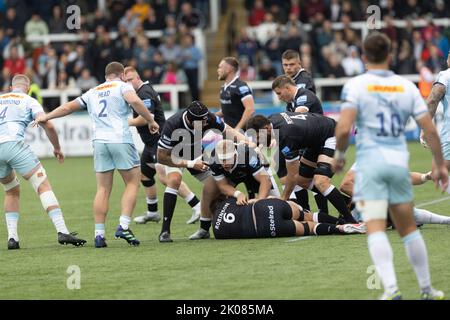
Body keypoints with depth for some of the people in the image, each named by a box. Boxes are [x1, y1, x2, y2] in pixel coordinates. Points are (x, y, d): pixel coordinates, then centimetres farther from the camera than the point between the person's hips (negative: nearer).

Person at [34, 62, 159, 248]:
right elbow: (134, 101, -14)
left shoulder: (92, 92, 20)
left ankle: (99, 234, 1)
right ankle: (123, 226, -7)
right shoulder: (122, 86, 6)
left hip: (99, 141, 5)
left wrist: (46, 117, 36)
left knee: (103, 190, 6)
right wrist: (150, 120, -7)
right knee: (132, 183, 6)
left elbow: (68, 107, 25)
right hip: (121, 140, -5)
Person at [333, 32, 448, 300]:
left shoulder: (356, 85, -4)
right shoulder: (407, 86, 6)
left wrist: (339, 154, 3)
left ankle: (391, 289, -25)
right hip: (399, 162, 4)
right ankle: (427, 290, 22)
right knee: (409, 228, 17)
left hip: (370, 164, -4)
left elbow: (344, 128, -16)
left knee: (376, 229, -10)